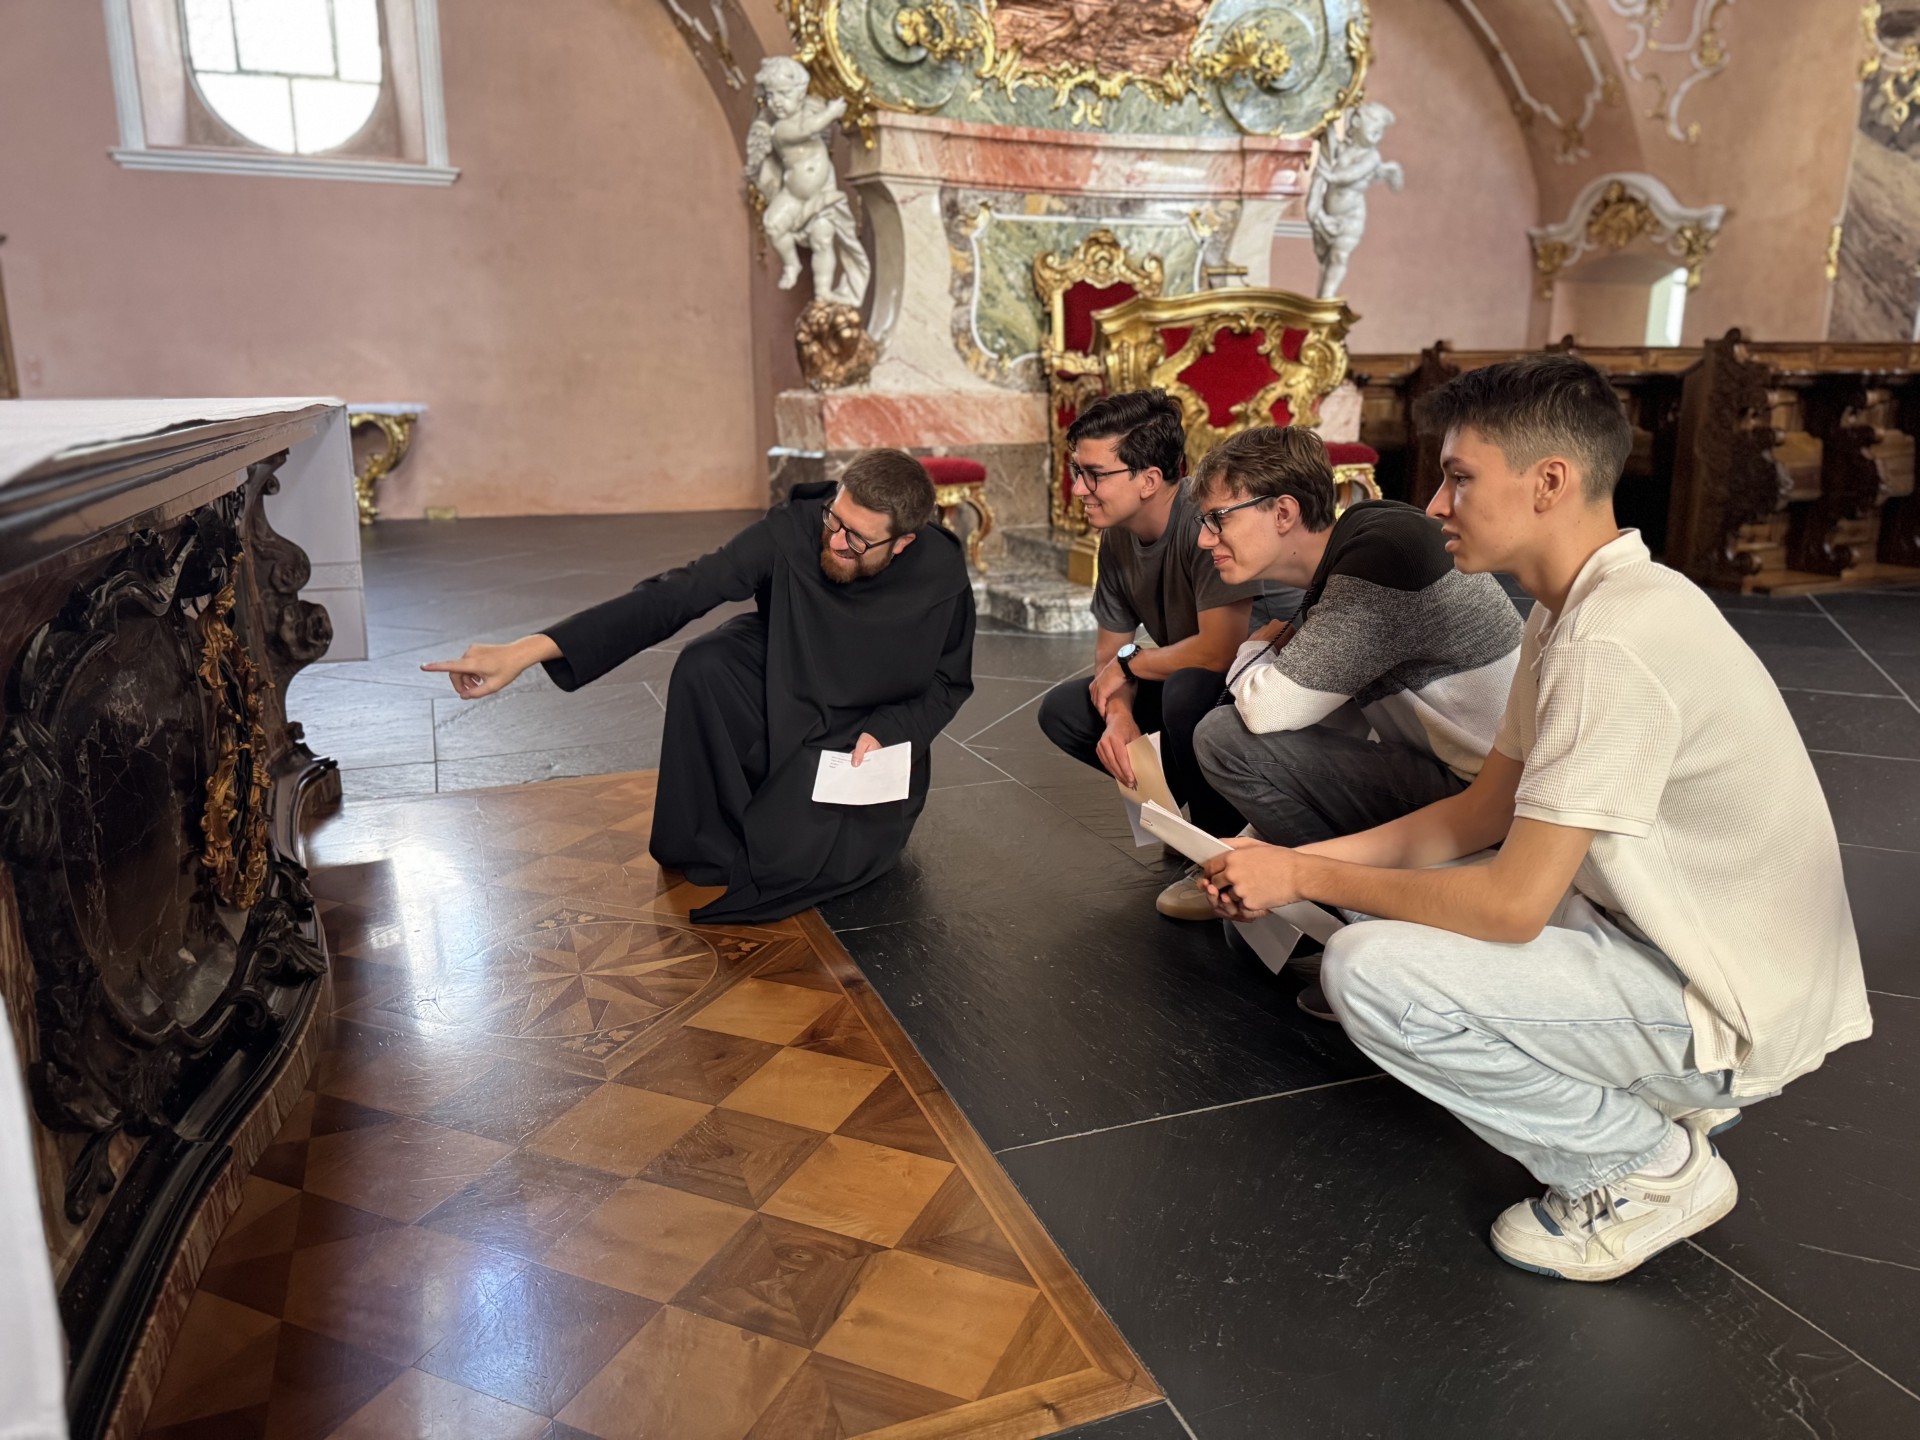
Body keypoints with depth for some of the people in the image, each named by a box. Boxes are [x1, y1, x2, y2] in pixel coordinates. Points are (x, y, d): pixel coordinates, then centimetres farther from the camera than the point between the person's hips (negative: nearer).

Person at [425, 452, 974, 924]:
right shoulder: (792, 530, -26)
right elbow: (672, 595, -31)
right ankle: (715, 848, -10)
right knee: (704, 666, -31)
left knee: (787, 859, -25)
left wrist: (885, 734, -24)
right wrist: (527, 650, -39)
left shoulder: (941, 578, -24)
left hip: (868, 737, -2)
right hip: (781, 692, 2)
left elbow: (948, 684, -5)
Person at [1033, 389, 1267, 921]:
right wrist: (1119, 713, -17)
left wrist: (1130, 661, -18)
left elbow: (1218, 650, -36)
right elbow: (1110, 648, 5)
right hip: (1183, 680, 8)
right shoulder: (1117, 537, -2)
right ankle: (1203, 807, 8)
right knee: (1062, 711, 0)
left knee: (1190, 687, -38)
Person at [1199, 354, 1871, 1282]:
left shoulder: (1615, 641, -27)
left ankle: (1652, 1167, -1)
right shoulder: (1569, 614, 5)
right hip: (1673, 946, 10)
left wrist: (1305, 877, -14)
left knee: (1370, 970, -22)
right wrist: (1297, 859, 0)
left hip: (1736, 1011, -10)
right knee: (1399, 900, 15)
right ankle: (1666, 1089, 14)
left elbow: (1513, 903, -26)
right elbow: (1481, 813, 10)